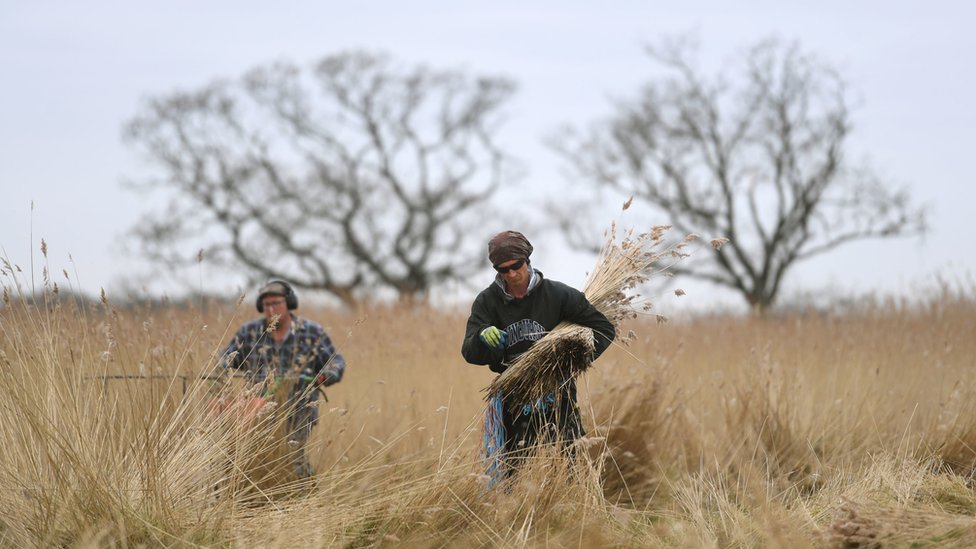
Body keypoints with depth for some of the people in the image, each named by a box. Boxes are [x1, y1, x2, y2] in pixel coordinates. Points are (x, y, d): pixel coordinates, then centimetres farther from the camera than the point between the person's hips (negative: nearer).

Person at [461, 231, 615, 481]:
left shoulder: (557, 294, -7)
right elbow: (470, 353, -11)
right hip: (512, 399, 1)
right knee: (502, 474, 1)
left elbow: (605, 329, -3)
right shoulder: (488, 301, -2)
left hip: (555, 393, -1)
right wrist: (483, 338, -35)